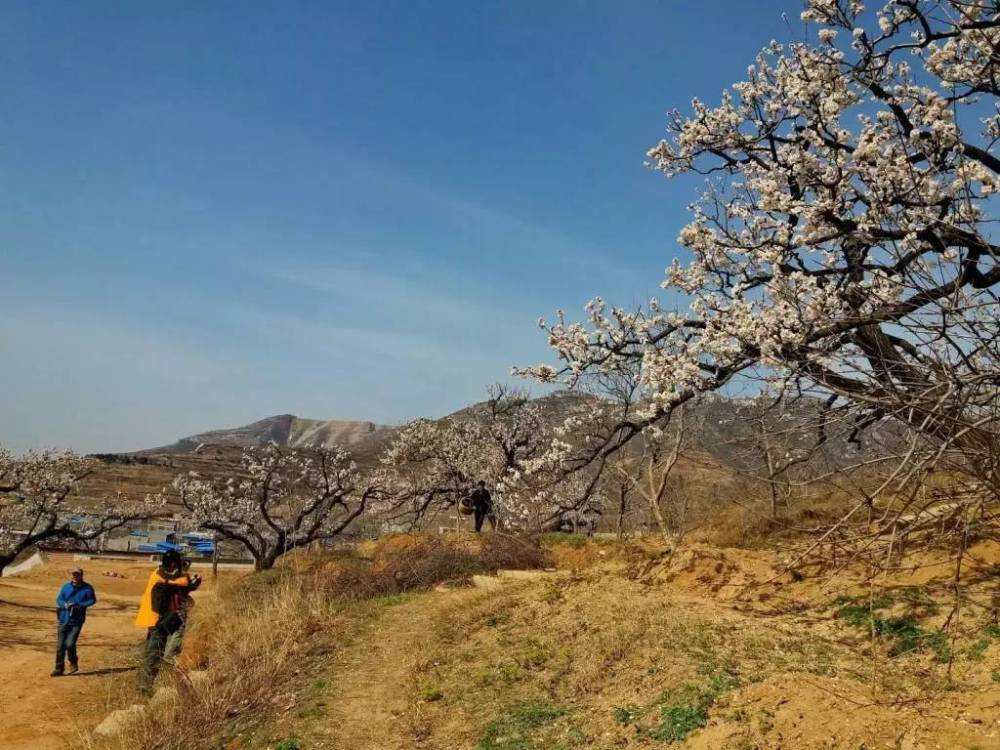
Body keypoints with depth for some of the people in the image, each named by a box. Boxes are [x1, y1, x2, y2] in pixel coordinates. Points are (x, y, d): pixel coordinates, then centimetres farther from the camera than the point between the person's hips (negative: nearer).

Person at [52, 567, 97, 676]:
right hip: (64, 620, 3)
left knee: (70, 644, -12)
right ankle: (59, 668, 17)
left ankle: (74, 664, 14)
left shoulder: (87, 588, -4)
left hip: (77, 621, -3)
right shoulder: (66, 586, 4)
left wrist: (79, 605, -14)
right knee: (60, 646, 4)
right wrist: (65, 604, -15)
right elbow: (59, 599, 7)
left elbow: (92, 600, 0)